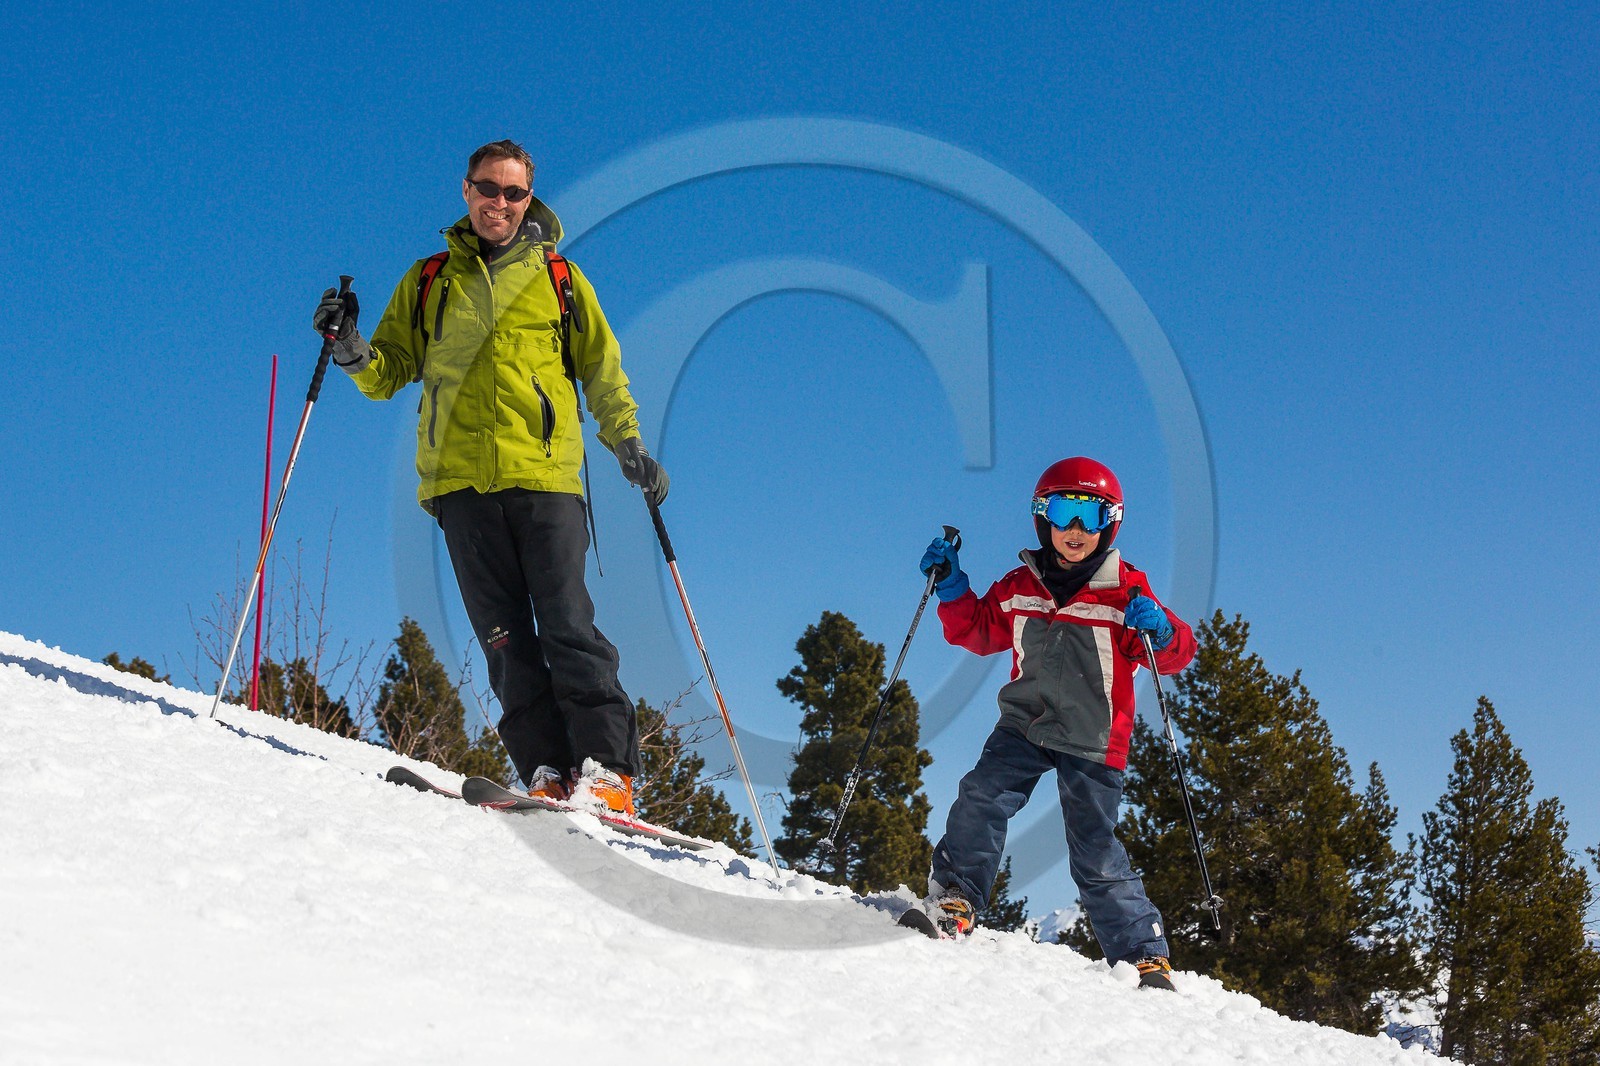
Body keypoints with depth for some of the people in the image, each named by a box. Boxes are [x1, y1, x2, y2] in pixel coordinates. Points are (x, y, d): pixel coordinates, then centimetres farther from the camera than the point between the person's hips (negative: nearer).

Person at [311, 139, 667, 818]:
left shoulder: (559, 279, 16)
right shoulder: (427, 282, 19)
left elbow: (603, 371, 17)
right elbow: (389, 373, 18)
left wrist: (627, 443, 3)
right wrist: (352, 351, -4)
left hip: (545, 475, -2)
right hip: (461, 477, 2)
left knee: (566, 623, -11)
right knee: (503, 635, -4)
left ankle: (605, 767, -12)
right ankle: (546, 770, -5)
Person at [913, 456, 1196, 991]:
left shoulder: (1126, 592, -4)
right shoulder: (1019, 588, 5)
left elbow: (1177, 654, -6)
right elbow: (979, 632, 18)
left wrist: (1160, 631, -28)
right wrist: (952, 590, 3)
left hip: (1093, 744, -3)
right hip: (1024, 726, 3)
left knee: (1096, 855, -1)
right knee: (982, 798, -23)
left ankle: (1144, 955, 9)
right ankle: (953, 897, -15)